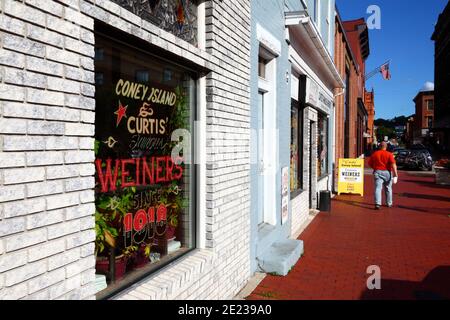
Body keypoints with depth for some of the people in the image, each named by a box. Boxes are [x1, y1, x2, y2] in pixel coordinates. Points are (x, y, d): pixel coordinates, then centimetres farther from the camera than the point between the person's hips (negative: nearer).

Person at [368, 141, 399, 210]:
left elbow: (370, 163, 9)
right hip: (387, 172, 0)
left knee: (378, 188, -7)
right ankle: (389, 203, 30)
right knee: (388, 188, 17)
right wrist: (395, 175, -18)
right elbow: (393, 164, -15)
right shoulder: (389, 154, -4)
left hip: (378, 172, 0)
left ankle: (377, 203, -23)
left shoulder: (375, 154, 4)